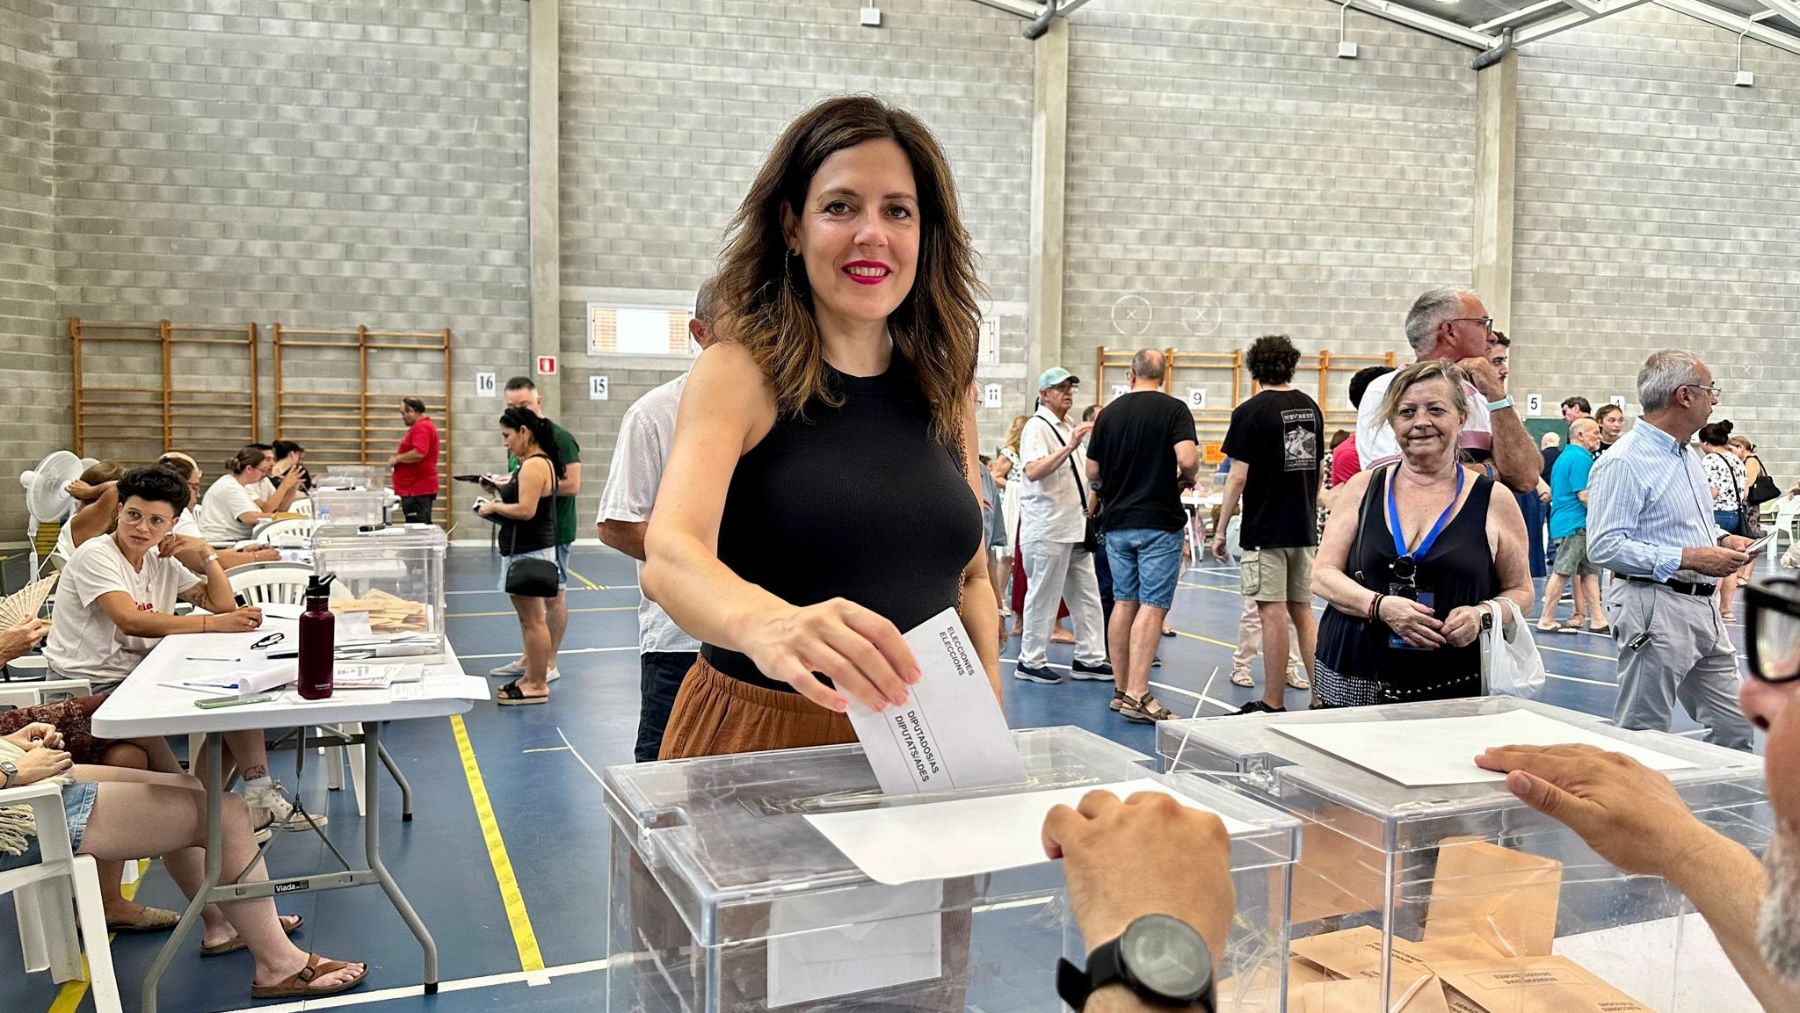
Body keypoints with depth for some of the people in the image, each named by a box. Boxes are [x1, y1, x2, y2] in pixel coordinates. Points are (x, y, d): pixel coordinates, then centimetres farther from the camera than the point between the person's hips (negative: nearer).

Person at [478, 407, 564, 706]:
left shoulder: (534, 465, -18)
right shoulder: (538, 462, 14)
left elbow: (525, 510, -25)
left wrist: (494, 507, -11)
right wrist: (502, 491, 6)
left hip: (529, 552, -11)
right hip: (526, 550, 11)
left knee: (533, 620, -4)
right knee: (529, 618, 16)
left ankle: (537, 685, 2)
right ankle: (532, 676, 24)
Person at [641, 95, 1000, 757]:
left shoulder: (946, 385, 2)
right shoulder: (737, 373, -11)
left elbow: (971, 577, 11)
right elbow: (668, 558, -28)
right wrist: (773, 624, -48)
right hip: (761, 734, -4)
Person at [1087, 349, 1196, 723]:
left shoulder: (1109, 412, 6)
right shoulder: (1173, 409, -6)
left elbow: (1093, 473, 7)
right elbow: (1188, 458, -20)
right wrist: (1185, 480, 1)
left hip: (1117, 522, 5)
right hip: (1160, 522, -5)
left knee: (1123, 603, 12)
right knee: (1153, 605, -5)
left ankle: (1121, 688, 18)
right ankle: (1137, 695, -11)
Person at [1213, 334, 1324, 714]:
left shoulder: (1251, 412, -11)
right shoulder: (1311, 408, 8)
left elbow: (1238, 478, -13)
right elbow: (1316, 470, 15)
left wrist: (1220, 530, -6)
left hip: (1265, 530, -6)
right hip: (1304, 528, 6)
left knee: (1273, 614, -1)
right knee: (1302, 611, 13)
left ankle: (1273, 703, 6)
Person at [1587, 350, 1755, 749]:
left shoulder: (1689, 457, 16)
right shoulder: (1624, 462, -15)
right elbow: (1604, 546, -22)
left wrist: (1723, 540, 8)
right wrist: (1688, 558, -22)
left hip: (1704, 609, 9)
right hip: (1655, 608, -9)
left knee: (1735, 728, 12)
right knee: (1643, 735, -1)